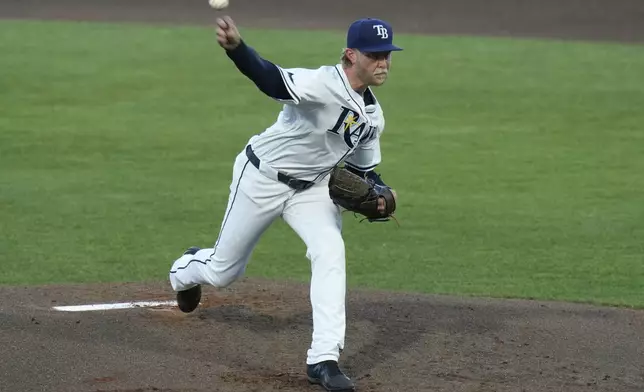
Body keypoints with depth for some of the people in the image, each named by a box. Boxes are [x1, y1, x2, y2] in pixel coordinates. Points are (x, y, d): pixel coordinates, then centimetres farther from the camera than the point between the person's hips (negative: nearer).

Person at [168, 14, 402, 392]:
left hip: (312, 188, 6)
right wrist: (236, 48, -68)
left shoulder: (373, 116, -2)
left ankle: (324, 359, -19)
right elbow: (272, 80, -47)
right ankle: (188, 268, 50)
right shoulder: (324, 83, -28)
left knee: (331, 252, -21)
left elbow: (362, 169, 13)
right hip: (262, 179, -5)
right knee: (224, 271, 10)